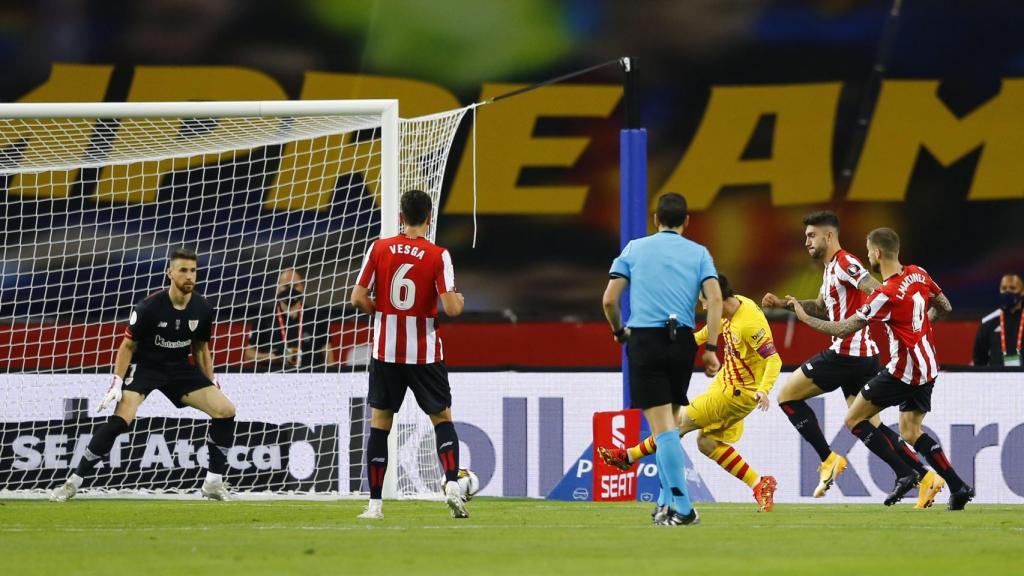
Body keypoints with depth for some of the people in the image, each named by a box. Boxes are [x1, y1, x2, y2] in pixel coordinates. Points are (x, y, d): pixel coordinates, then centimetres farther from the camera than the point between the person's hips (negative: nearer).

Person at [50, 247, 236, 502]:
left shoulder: (202, 309, -8)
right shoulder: (150, 307, -20)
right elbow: (128, 345, -9)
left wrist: (212, 384, 9)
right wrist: (117, 383, -16)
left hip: (180, 368, 5)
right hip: (145, 366, -5)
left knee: (226, 410, -9)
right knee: (120, 420, -26)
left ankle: (214, 483, 3)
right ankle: (73, 482, -19)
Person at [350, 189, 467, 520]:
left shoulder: (379, 249, -3)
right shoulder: (438, 256, -9)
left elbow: (358, 298, -5)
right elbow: (451, 307, -15)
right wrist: (460, 301, 8)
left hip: (386, 352, 1)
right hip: (425, 353, -1)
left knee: (379, 424, 10)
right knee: (442, 418, 12)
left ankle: (375, 502, 7)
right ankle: (452, 484, -9)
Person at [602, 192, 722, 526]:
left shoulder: (635, 249, 10)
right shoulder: (698, 253, 11)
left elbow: (609, 300, 3)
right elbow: (715, 298, -3)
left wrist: (619, 331, 21)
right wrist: (710, 349, -2)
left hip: (645, 338, -2)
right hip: (682, 341, 2)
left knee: (662, 425, -7)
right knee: (670, 422, 17)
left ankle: (682, 508, -15)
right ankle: (667, 500, 15)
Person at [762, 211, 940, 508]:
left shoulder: (845, 263, -10)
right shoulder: (830, 269, 20)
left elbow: (879, 293, -22)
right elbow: (822, 308, 35)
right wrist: (784, 303, 29)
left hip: (847, 353, -10)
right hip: (863, 356, 10)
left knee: (787, 394, 0)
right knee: (868, 425, 9)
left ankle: (828, 459, -3)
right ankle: (925, 476, 2)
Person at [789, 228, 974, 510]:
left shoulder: (886, 295, -21)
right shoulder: (919, 274, 1)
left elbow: (843, 330, -16)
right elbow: (944, 307, 17)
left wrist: (805, 317, -3)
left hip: (904, 370, -8)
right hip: (928, 368, 8)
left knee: (854, 418, 2)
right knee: (910, 432, 16)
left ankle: (904, 474, -4)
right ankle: (958, 487, 5)